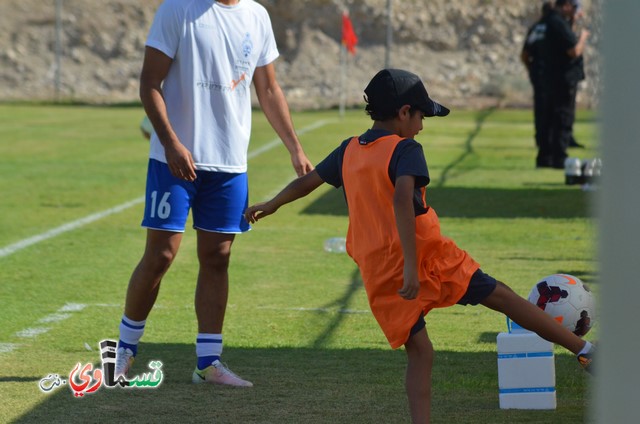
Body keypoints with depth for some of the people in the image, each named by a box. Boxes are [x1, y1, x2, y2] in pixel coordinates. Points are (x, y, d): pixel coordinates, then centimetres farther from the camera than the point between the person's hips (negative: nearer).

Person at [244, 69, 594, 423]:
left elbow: (308, 181, 28)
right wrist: (411, 267, -28)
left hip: (379, 276, 5)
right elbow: (402, 200, -22)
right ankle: (583, 350, 4)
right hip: (428, 256, -5)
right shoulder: (405, 150, -5)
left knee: (419, 353, 12)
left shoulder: (349, 151, 14)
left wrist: (270, 206, 47)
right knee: (500, 296, 3)